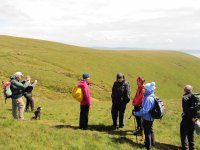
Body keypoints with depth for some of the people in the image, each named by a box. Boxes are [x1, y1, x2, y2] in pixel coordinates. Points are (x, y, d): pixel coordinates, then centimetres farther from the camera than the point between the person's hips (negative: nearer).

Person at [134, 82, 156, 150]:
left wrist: (136, 113, -22)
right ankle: (152, 142, 43)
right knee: (150, 130, 25)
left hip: (147, 118, -9)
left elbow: (144, 110, -31)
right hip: (151, 117, 9)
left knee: (147, 132, 6)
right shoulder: (152, 96, 1)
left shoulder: (148, 98, -30)